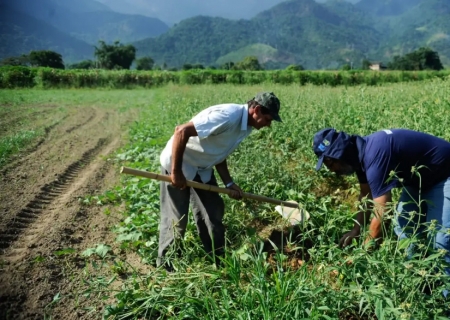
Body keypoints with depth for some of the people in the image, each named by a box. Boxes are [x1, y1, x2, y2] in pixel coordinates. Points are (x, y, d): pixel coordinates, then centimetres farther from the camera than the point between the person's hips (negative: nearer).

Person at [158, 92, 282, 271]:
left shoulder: (246, 127, 0)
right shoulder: (228, 116, -30)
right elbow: (181, 131, -32)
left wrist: (229, 183, 0)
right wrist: (176, 172, -28)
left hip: (202, 168, 9)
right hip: (177, 164, -9)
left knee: (213, 213, 11)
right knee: (176, 219, 1)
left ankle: (218, 259, 27)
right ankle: (166, 262, 23)